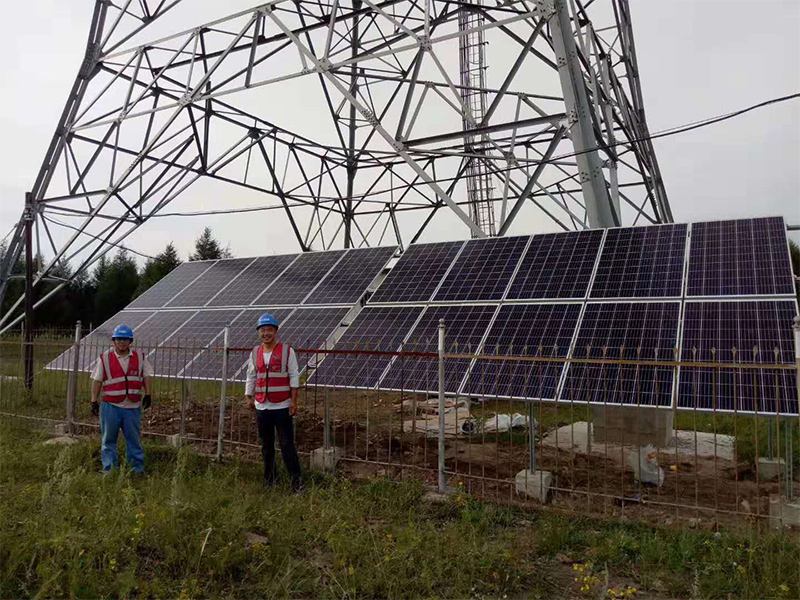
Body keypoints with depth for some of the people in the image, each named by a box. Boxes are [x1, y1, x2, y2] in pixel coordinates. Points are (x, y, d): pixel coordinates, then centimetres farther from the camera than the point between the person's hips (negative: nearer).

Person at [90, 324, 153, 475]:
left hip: (133, 406, 1)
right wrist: (94, 401, 1)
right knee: (108, 439, 7)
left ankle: (138, 468, 16)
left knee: (134, 438, 7)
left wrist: (147, 395, 2)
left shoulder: (140, 357, 6)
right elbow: (97, 381, 4)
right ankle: (109, 468, 18)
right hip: (110, 406, -1)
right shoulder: (104, 358, 2)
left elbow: (147, 376, 10)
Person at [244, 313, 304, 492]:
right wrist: (248, 397, 9)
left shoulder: (287, 351, -3)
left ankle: (296, 478, 7)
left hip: (282, 406, -4)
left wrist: (294, 401, -9)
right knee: (266, 445, 12)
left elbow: (294, 376, -4)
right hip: (262, 406, 4)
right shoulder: (255, 353, 9)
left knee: (287, 444, -3)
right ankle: (270, 477, 26)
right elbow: (251, 377, 17)